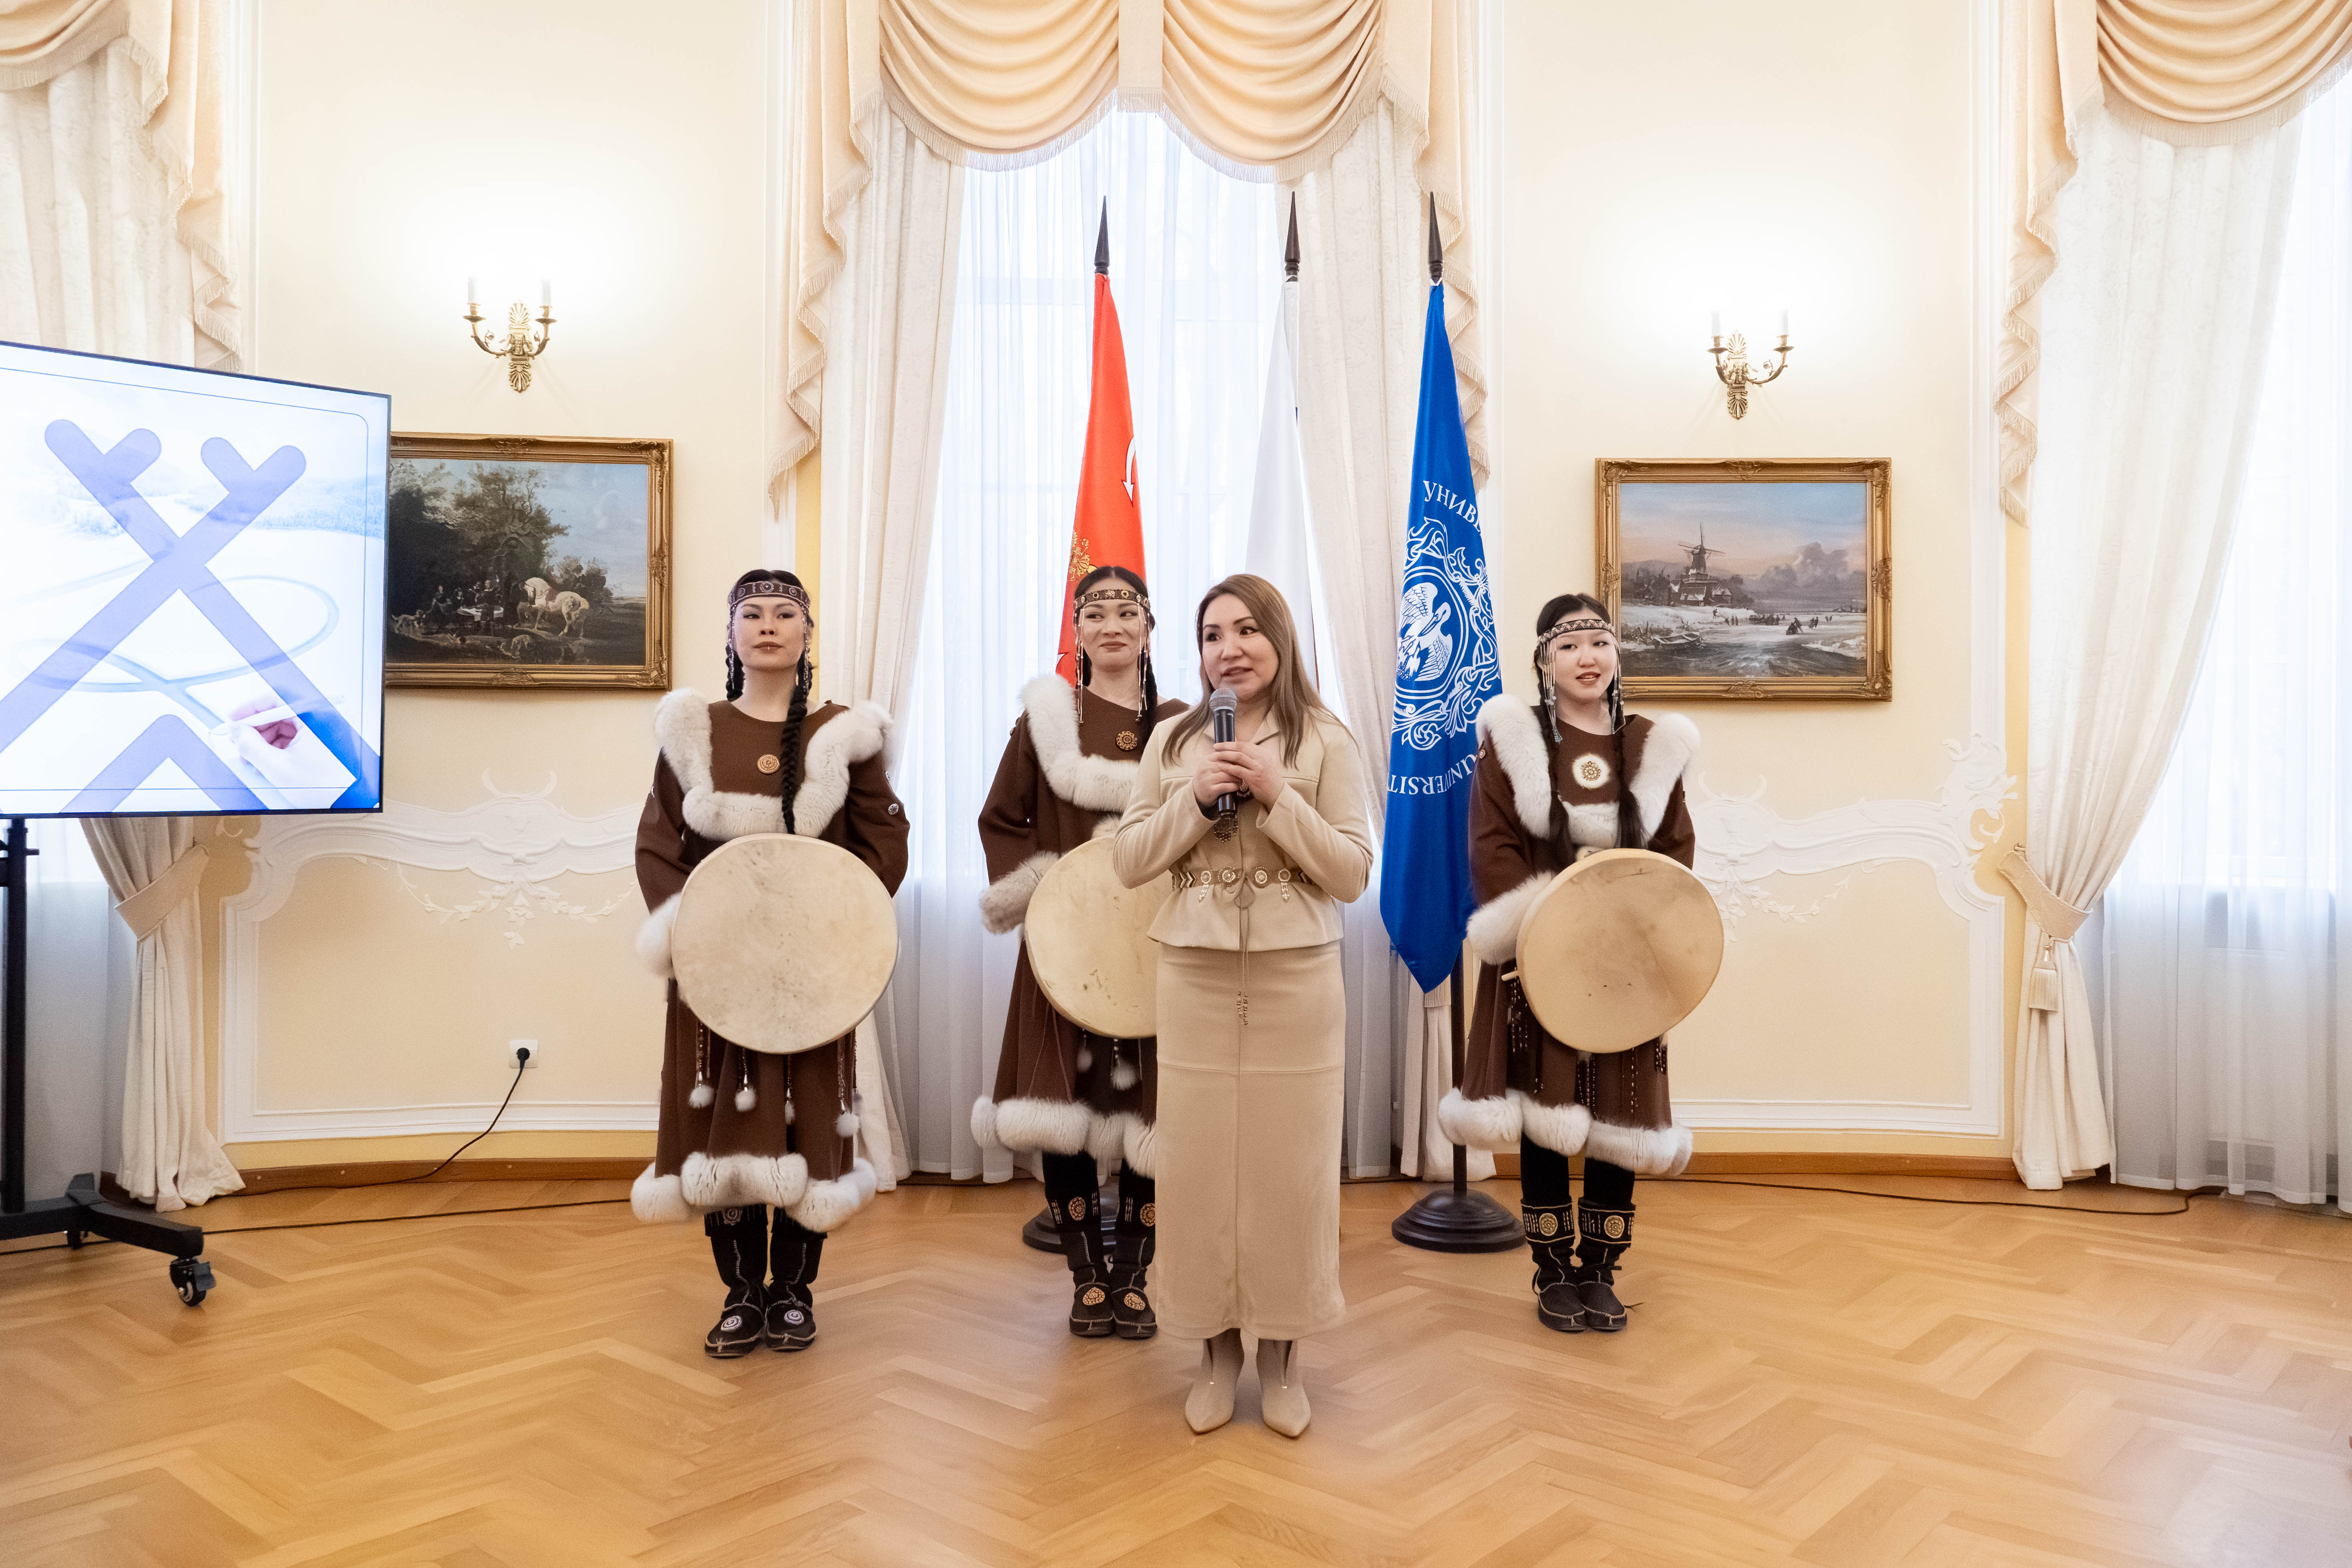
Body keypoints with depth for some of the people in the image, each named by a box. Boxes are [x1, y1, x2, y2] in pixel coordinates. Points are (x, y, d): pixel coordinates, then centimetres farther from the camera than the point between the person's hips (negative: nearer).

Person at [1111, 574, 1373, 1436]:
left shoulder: (1326, 741, -1)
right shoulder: (1173, 740, 6)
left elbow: (1353, 873, -6)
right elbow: (1128, 861, 4)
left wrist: (1276, 796, -16)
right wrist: (1195, 799, -11)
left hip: (1297, 979, -2)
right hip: (1196, 980, 2)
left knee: (1290, 1165, 5)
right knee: (1198, 1163, 6)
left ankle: (1280, 1353, 24)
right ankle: (1217, 1348, 24)